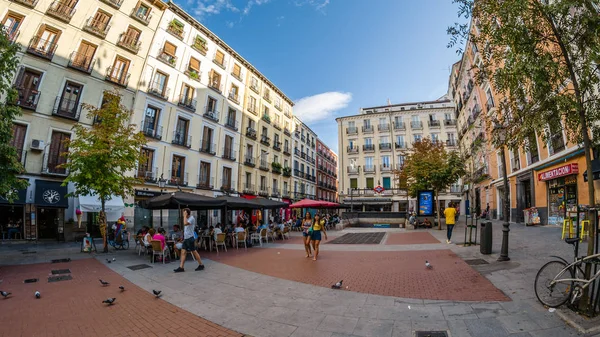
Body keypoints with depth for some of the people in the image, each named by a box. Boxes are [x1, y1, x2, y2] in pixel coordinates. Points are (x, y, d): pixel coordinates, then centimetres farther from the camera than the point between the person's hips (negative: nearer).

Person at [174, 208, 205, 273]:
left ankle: (201, 265, 12)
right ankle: (181, 267, 6)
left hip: (190, 238, -9)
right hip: (185, 238, 9)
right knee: (183, 252, 3)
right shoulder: (187, 219, 14)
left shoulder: (192, 218, -14)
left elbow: (185, 223, -31)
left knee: (194, 252, 0)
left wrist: (185, 216, -23)